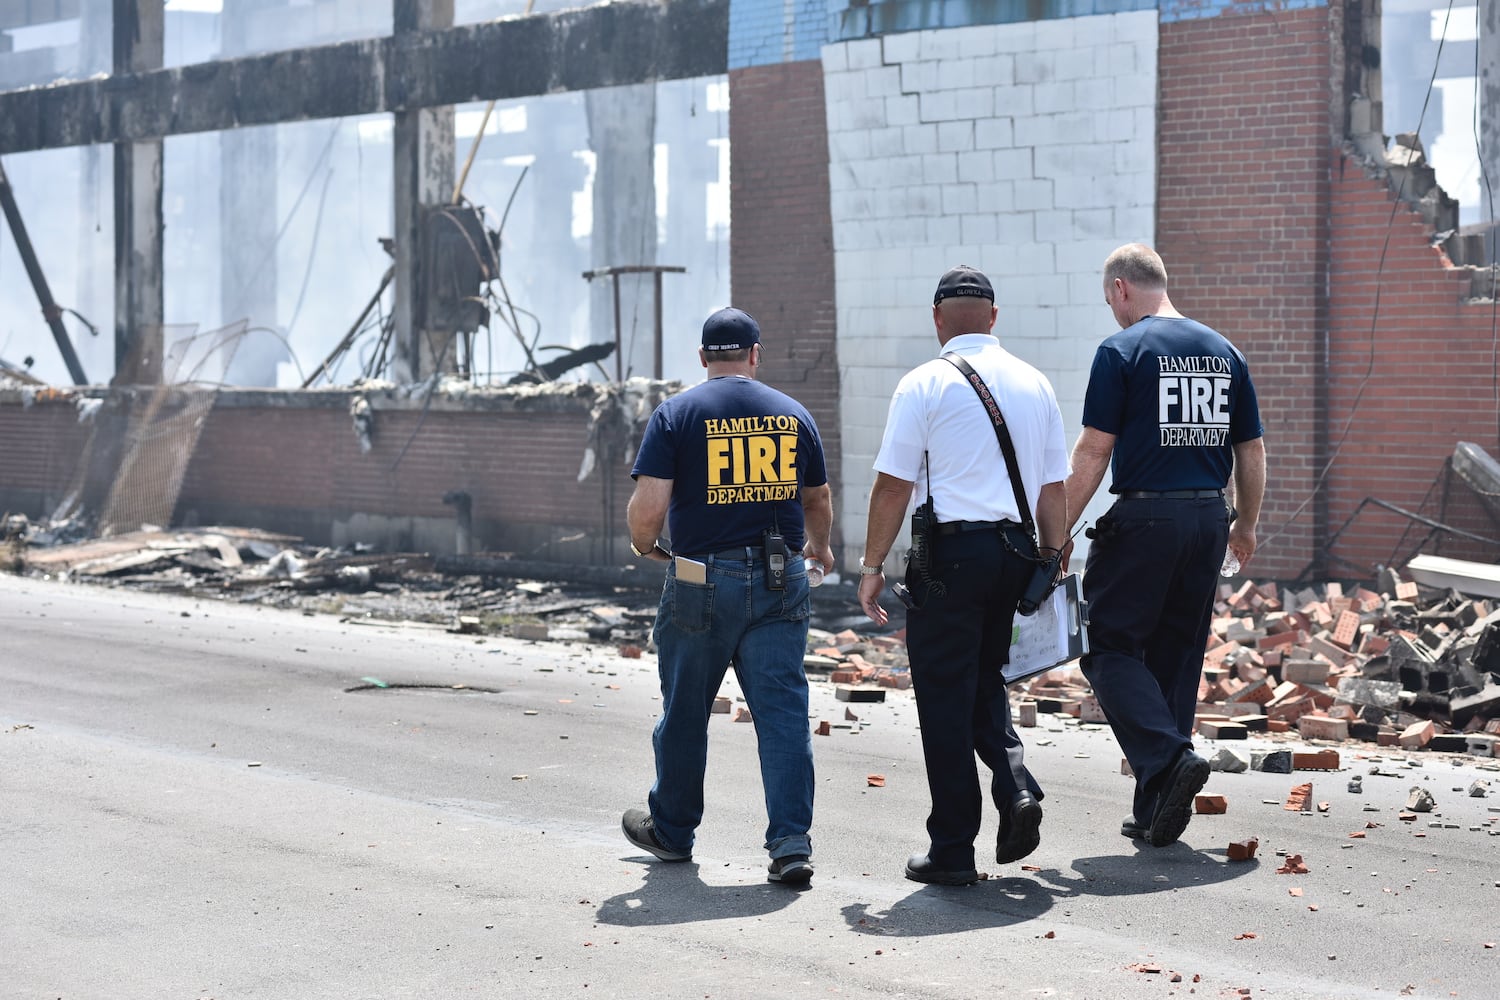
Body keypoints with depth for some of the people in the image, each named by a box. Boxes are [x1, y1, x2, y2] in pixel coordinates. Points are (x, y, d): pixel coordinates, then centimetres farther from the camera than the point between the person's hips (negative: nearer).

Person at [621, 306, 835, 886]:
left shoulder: (678, 414, -4)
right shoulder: (792, 414, 6)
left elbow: (648, 507, -12)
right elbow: (818, 500, 18)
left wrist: (643, 543, 10)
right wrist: (818, 546, 38)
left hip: (701, 582, -2)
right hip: (780, 581, 2)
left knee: (685, 712, 13)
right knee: (784, 712, 2)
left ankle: (671, 831, 28)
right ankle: (791, 842, -6)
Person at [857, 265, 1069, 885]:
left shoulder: (925, 384, -5)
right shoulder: (1034, 384, 9)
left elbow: (893, 485, -7)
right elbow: (1054, 488, 11)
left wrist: (873, 566, 0)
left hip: (951, 552, -5)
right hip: (1017, 551, 5)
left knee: (946, 700, 3)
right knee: (985, 682, 22)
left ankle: (952, 852, 7)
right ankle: (1016, 784, -2)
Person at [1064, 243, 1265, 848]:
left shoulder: (1122, 351, -6)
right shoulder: (1224, 351, 11)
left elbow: (1093, 451, -10)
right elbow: (1252, 450, 15)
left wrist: (1059, 530, -4)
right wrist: (1246, 526, 26)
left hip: (1144, 518, -6)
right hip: (1209, 519, 6)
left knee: (1112, 648, 3)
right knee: (1176, 656, 11)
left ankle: (1169, 758, -19)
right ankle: (1156, 812, 13)